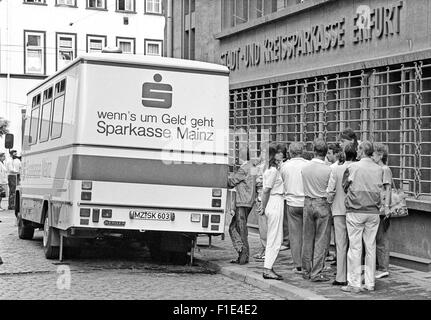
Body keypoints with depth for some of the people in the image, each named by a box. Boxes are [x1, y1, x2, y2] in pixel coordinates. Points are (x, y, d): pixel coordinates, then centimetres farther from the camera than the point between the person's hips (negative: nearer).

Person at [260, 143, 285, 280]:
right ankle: (267, 270, -4)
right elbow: (266, 190, -15)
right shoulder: (273, 170, -14)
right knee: (275, 239, -6)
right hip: (276, 203, -10)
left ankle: (268, 268, 18)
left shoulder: (273, 169, 15)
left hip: (274, 203, 10)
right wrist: (264, 207, -7)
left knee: (272, 239, 13)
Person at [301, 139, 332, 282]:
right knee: (321, 240, 2)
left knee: (307, 238, 13)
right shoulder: (328, 170, -13)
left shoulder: (305, 168, 0)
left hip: (308, 203, 4)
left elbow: (305, 187, 9)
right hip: (323, 204, -4)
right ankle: (316, 273, 2)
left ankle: (306, 271, 20)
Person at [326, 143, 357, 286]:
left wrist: (331, 204, 9)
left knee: (341, 245, 4)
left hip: (340, 211, -1)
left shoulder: (336, 170, -7)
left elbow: (330, 192, -9)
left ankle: (341, 278, 5)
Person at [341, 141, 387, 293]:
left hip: (355, 211, -4)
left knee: (355, 247, 0)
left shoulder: (353, 167, -9)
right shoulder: (379, 169, 3)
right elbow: (379, 188, 9)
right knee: (371, 247, 9)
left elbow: (344, 186, 2)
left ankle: (355, 283, 2)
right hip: (373, 212, 4)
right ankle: (370, 283, 14)